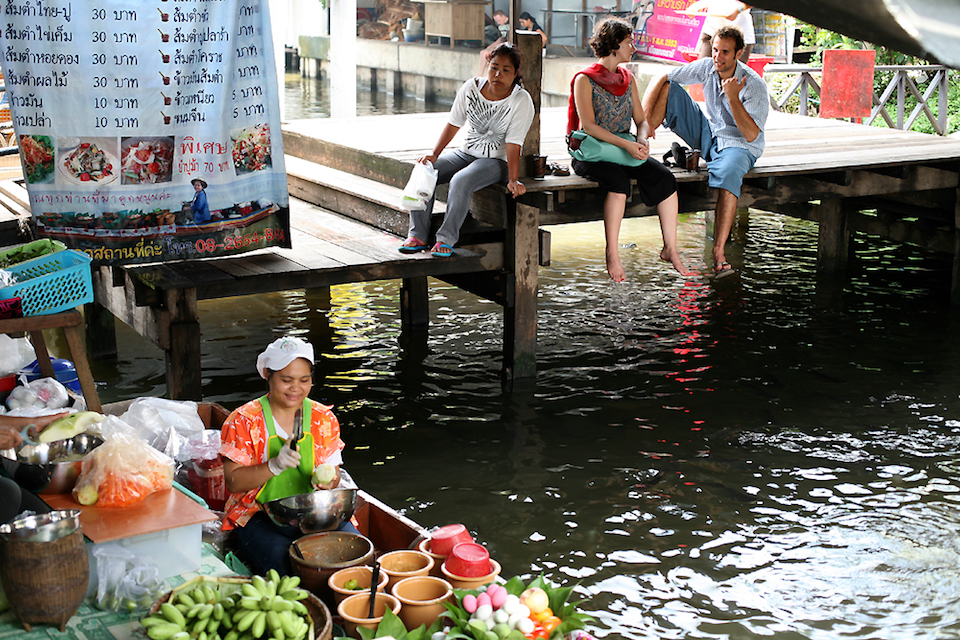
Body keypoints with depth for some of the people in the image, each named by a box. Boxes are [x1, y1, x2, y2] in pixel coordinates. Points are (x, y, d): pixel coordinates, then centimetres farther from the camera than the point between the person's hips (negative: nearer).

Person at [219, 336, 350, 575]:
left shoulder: (323, 418, 8)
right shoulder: (243, 421, -3)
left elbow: (333, 473, 11)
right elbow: (233, 482, -8)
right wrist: (275, 466, -24)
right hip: (259, 517, -3)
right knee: (284, 563, -34)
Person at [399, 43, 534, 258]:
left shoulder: (521, 101, -15)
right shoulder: (471, 87, -3)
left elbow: (513, 144, -18)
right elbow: (453, 124, 3)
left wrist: (513, 180, -26)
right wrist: (434, 155, -6)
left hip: (498, 160, -5)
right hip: (466, 152, 6)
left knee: (461, 181, -34)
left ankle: (446, 239, -24)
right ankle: (418, 235, -10)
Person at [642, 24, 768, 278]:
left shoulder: (754, 86, -20)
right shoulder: (707, 67, -5)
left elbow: (751, 135, -25)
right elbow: (659, 79, -4)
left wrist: (733, 98, -32)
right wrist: (645, 120, -16)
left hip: (738, 145, -6)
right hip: (705, 134, 6)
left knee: (728, 174, -42)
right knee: (668, 88, -7)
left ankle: (719, 252, -46)